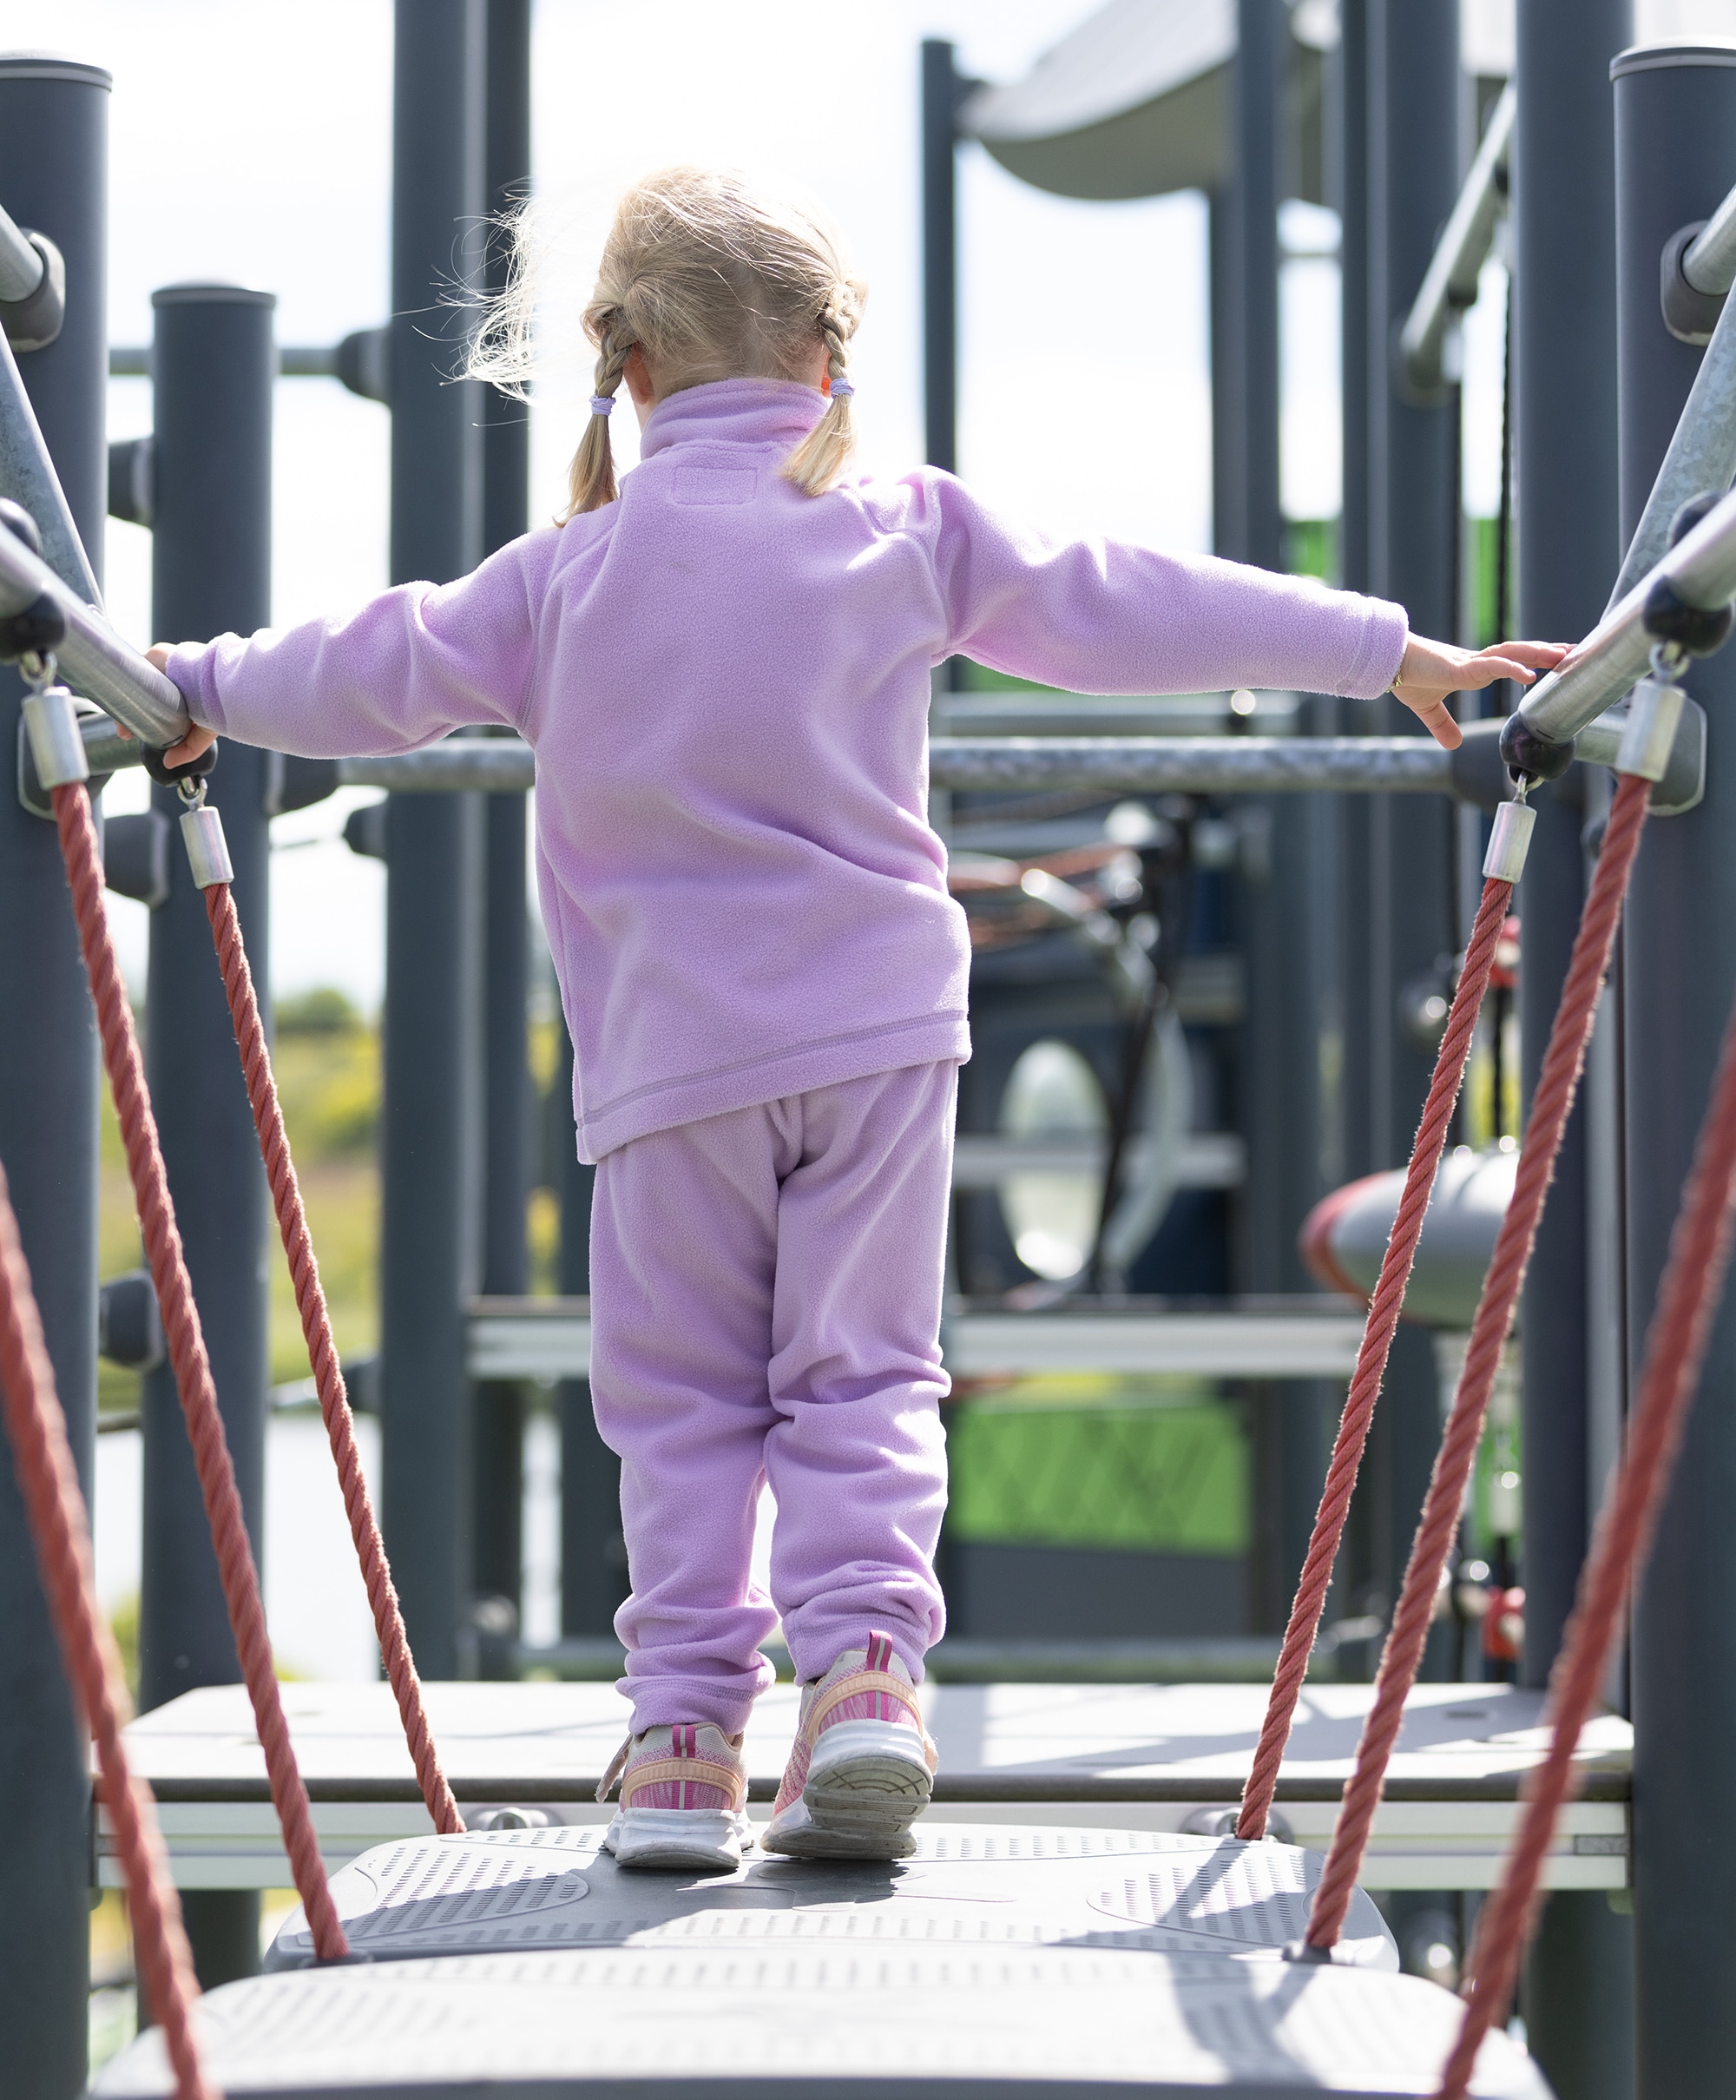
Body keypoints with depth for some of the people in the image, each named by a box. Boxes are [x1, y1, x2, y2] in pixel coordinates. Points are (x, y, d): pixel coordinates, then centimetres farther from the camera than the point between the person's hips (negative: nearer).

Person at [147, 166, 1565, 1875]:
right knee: (862, 1368, 6)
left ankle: (686, 1726, 2)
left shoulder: (575, 569, 3)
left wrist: (203, 688, 26)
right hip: (881, 1023, 1)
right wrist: (1394, 656, 11)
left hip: (672, 1046, -1)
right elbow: (1130, 613, 6)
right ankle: (865, 1658, -12)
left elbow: (386, 670, 8)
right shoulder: (911, 530, 5)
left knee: (683, 1393, 6)